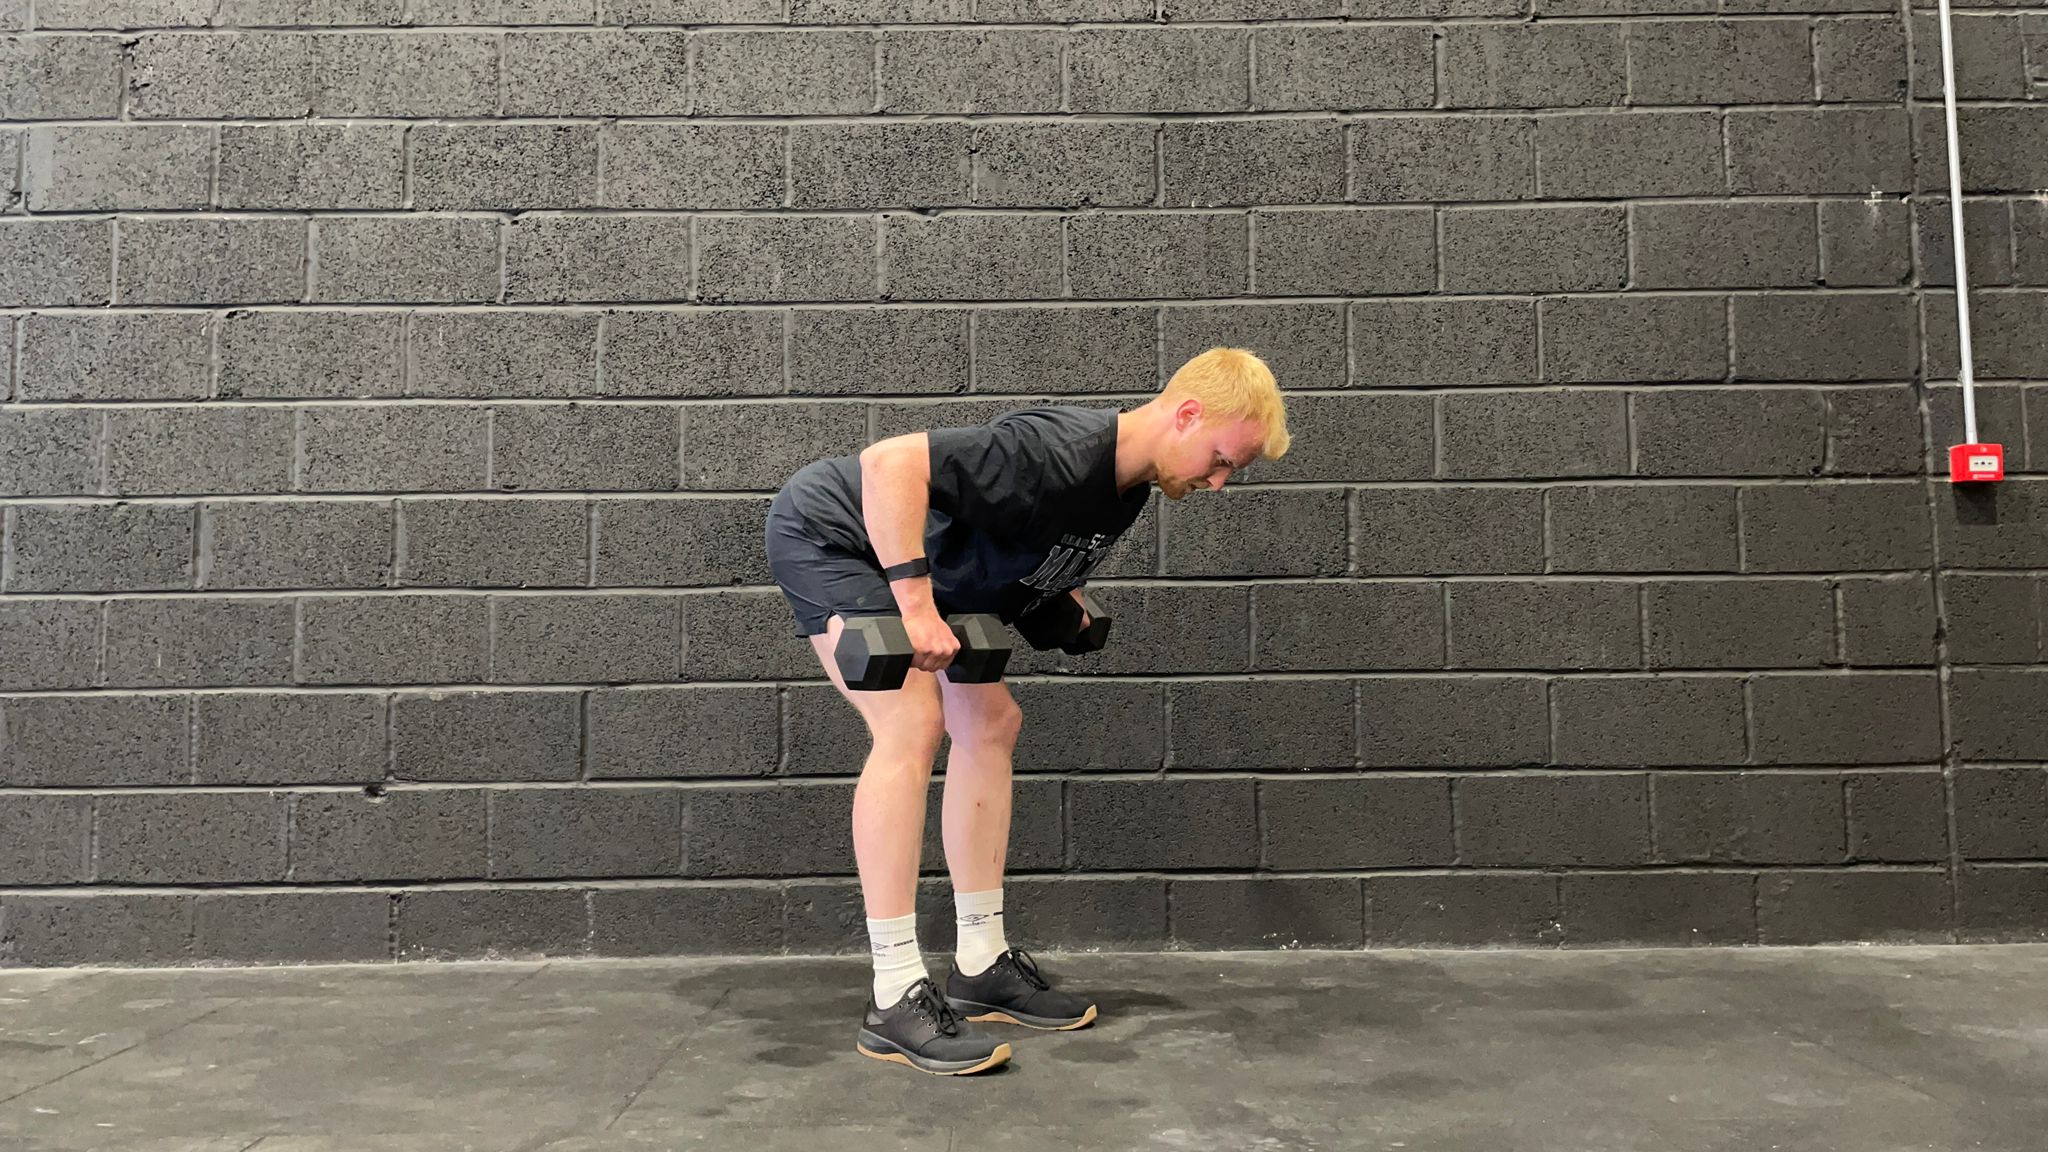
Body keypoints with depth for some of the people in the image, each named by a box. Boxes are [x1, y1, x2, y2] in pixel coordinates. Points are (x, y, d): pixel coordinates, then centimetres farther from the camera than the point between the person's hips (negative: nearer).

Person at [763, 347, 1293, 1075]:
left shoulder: (1126, 484, -2)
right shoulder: (1060, 453, -32)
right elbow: (890, 464, -37)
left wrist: (1062, 596, 5)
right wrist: (916, 604, -37)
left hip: (914, 565, 10)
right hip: (828, 532, -9)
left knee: (991, 722, 4)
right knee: (912, 723, -22)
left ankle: (980, 967, 10)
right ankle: (895, 1000, -16)